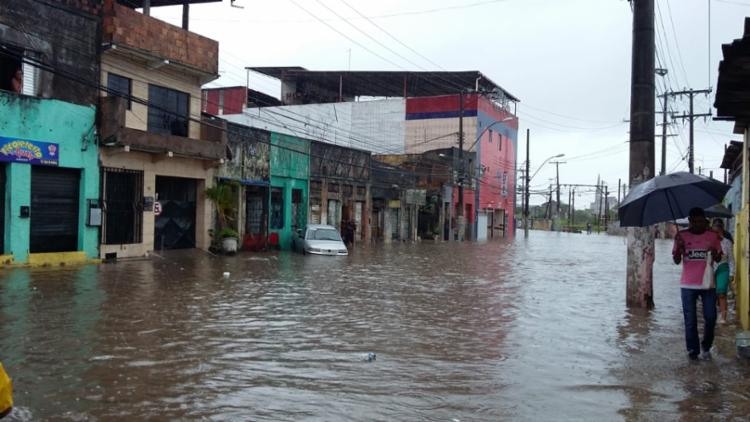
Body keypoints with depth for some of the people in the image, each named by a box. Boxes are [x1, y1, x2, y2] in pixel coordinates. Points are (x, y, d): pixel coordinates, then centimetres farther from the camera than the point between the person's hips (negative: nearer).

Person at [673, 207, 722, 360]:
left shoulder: (712, 236, 2)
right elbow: (676, 261, -1)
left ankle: (706, 347, 24)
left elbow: (718, 259, 7)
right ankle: (693, 350, 14)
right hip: (688, 285, -1)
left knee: (710, 318, 3)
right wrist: (679, 247, -20)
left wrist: (714, 253, -16)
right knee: (690, 320, 3)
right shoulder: (682, 236, -1)